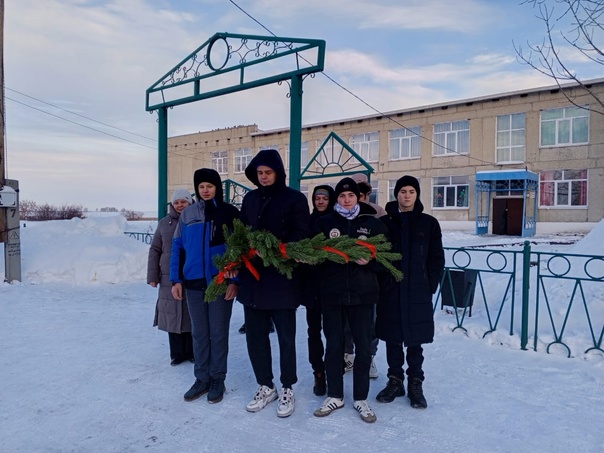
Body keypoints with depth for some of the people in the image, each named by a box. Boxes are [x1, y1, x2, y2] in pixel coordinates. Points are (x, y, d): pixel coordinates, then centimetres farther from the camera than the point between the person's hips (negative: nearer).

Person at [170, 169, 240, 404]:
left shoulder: (230, 213, -2)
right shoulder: (187, 214, 6)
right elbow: (177, 247, 7)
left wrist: (235, 280, -12)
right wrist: (176, 279, 1)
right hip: (193, 283, 3)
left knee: (218, 333, 6)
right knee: (199, 334, 12)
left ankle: (217, 379, 21)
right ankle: (202, 379, 25)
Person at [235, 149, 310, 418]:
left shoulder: (295, 198, -2)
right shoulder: (250, 199, 13)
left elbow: (301, 235, -7)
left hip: (282, 278, -5)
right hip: (252, 277, 5)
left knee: (286, 336, 7)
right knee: (255, 335, 11)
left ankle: (287, 389, 25)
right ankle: (266, 387, 29)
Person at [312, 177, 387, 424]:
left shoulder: (373, 223, 2)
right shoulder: (325, 222, 4)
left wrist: (369, 261, -18)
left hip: (363, 293, 0)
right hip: (332, 293, 1)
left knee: (363, 346, 7)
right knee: (334, 345, 10)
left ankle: (361, 398, 25)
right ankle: (334, 395, 27)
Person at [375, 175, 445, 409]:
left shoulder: (429, 223, 4)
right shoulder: (384, 222, 4)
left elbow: (437, 259, 3)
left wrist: (429, 286, -4)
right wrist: (380, 284, -3)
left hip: (418, 293, -1)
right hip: (390, 292, 1)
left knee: (415, 341, 8)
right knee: (392, 339, 11)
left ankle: (415, 384, 23)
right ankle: (395, 381, 26)